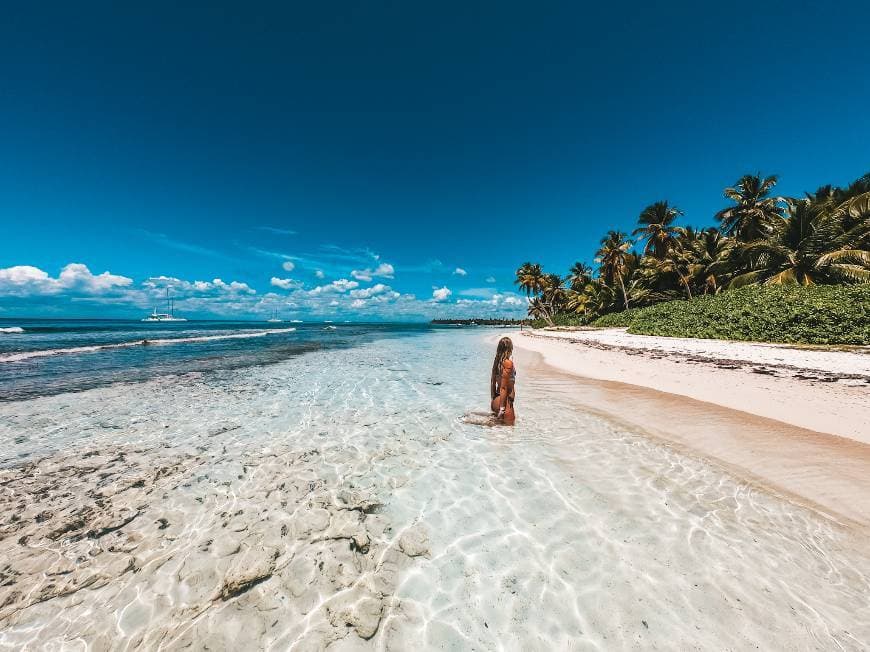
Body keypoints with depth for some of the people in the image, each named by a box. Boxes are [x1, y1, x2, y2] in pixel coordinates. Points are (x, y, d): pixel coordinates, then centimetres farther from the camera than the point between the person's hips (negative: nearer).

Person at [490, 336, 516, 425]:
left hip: (496, 400, 9)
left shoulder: (497, 361, 6)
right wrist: (502, 408, -18)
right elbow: (504, 387, -20)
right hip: (504, 400, -9)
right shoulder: (508, 363, -18)